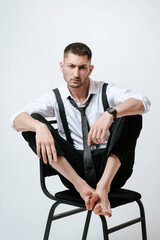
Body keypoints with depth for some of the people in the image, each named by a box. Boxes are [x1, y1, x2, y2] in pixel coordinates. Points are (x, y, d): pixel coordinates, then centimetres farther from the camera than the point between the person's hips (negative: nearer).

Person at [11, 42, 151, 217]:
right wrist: (40, 127, -33)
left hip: (112, 169, -1)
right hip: (74, 169, 1)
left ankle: (103, 185, -32)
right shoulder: (55, 99, 7)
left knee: (130, 114, -20)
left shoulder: (106, 91, 3)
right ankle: (81, 185, -29)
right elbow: (17, 120, -8)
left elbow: (142, 102, -17)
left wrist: (110, 114, -37)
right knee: (33, 123, -14)